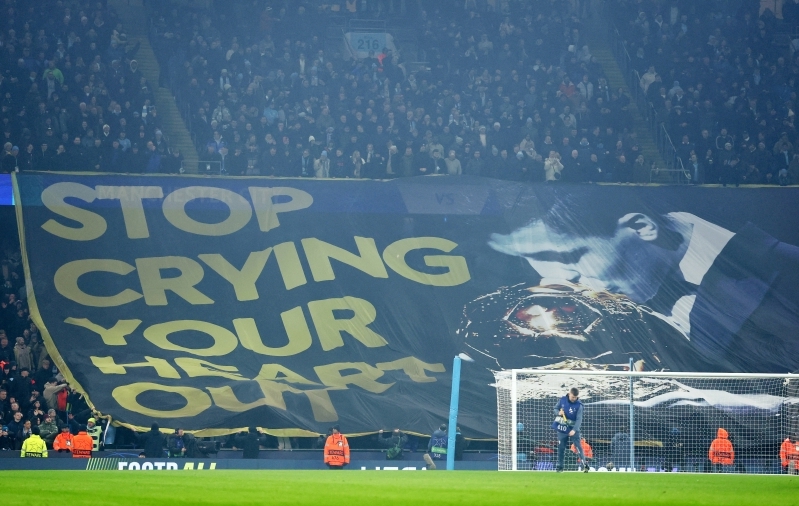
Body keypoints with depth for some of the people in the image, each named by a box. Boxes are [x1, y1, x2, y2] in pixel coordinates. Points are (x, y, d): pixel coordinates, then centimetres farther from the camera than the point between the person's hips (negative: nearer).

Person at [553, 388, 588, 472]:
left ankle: (584, 465, -9)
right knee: (561, 447, 7)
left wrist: (574, 430, -30)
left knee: (578, 446, -11)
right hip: (562, 428, 3)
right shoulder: (562, 400, -4)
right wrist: (558, 413, -16)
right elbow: (555, 409, 8)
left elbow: (579, 419, -17)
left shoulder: (579, 405, -13)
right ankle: (560, 466, 16)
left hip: (573, 428, -3)